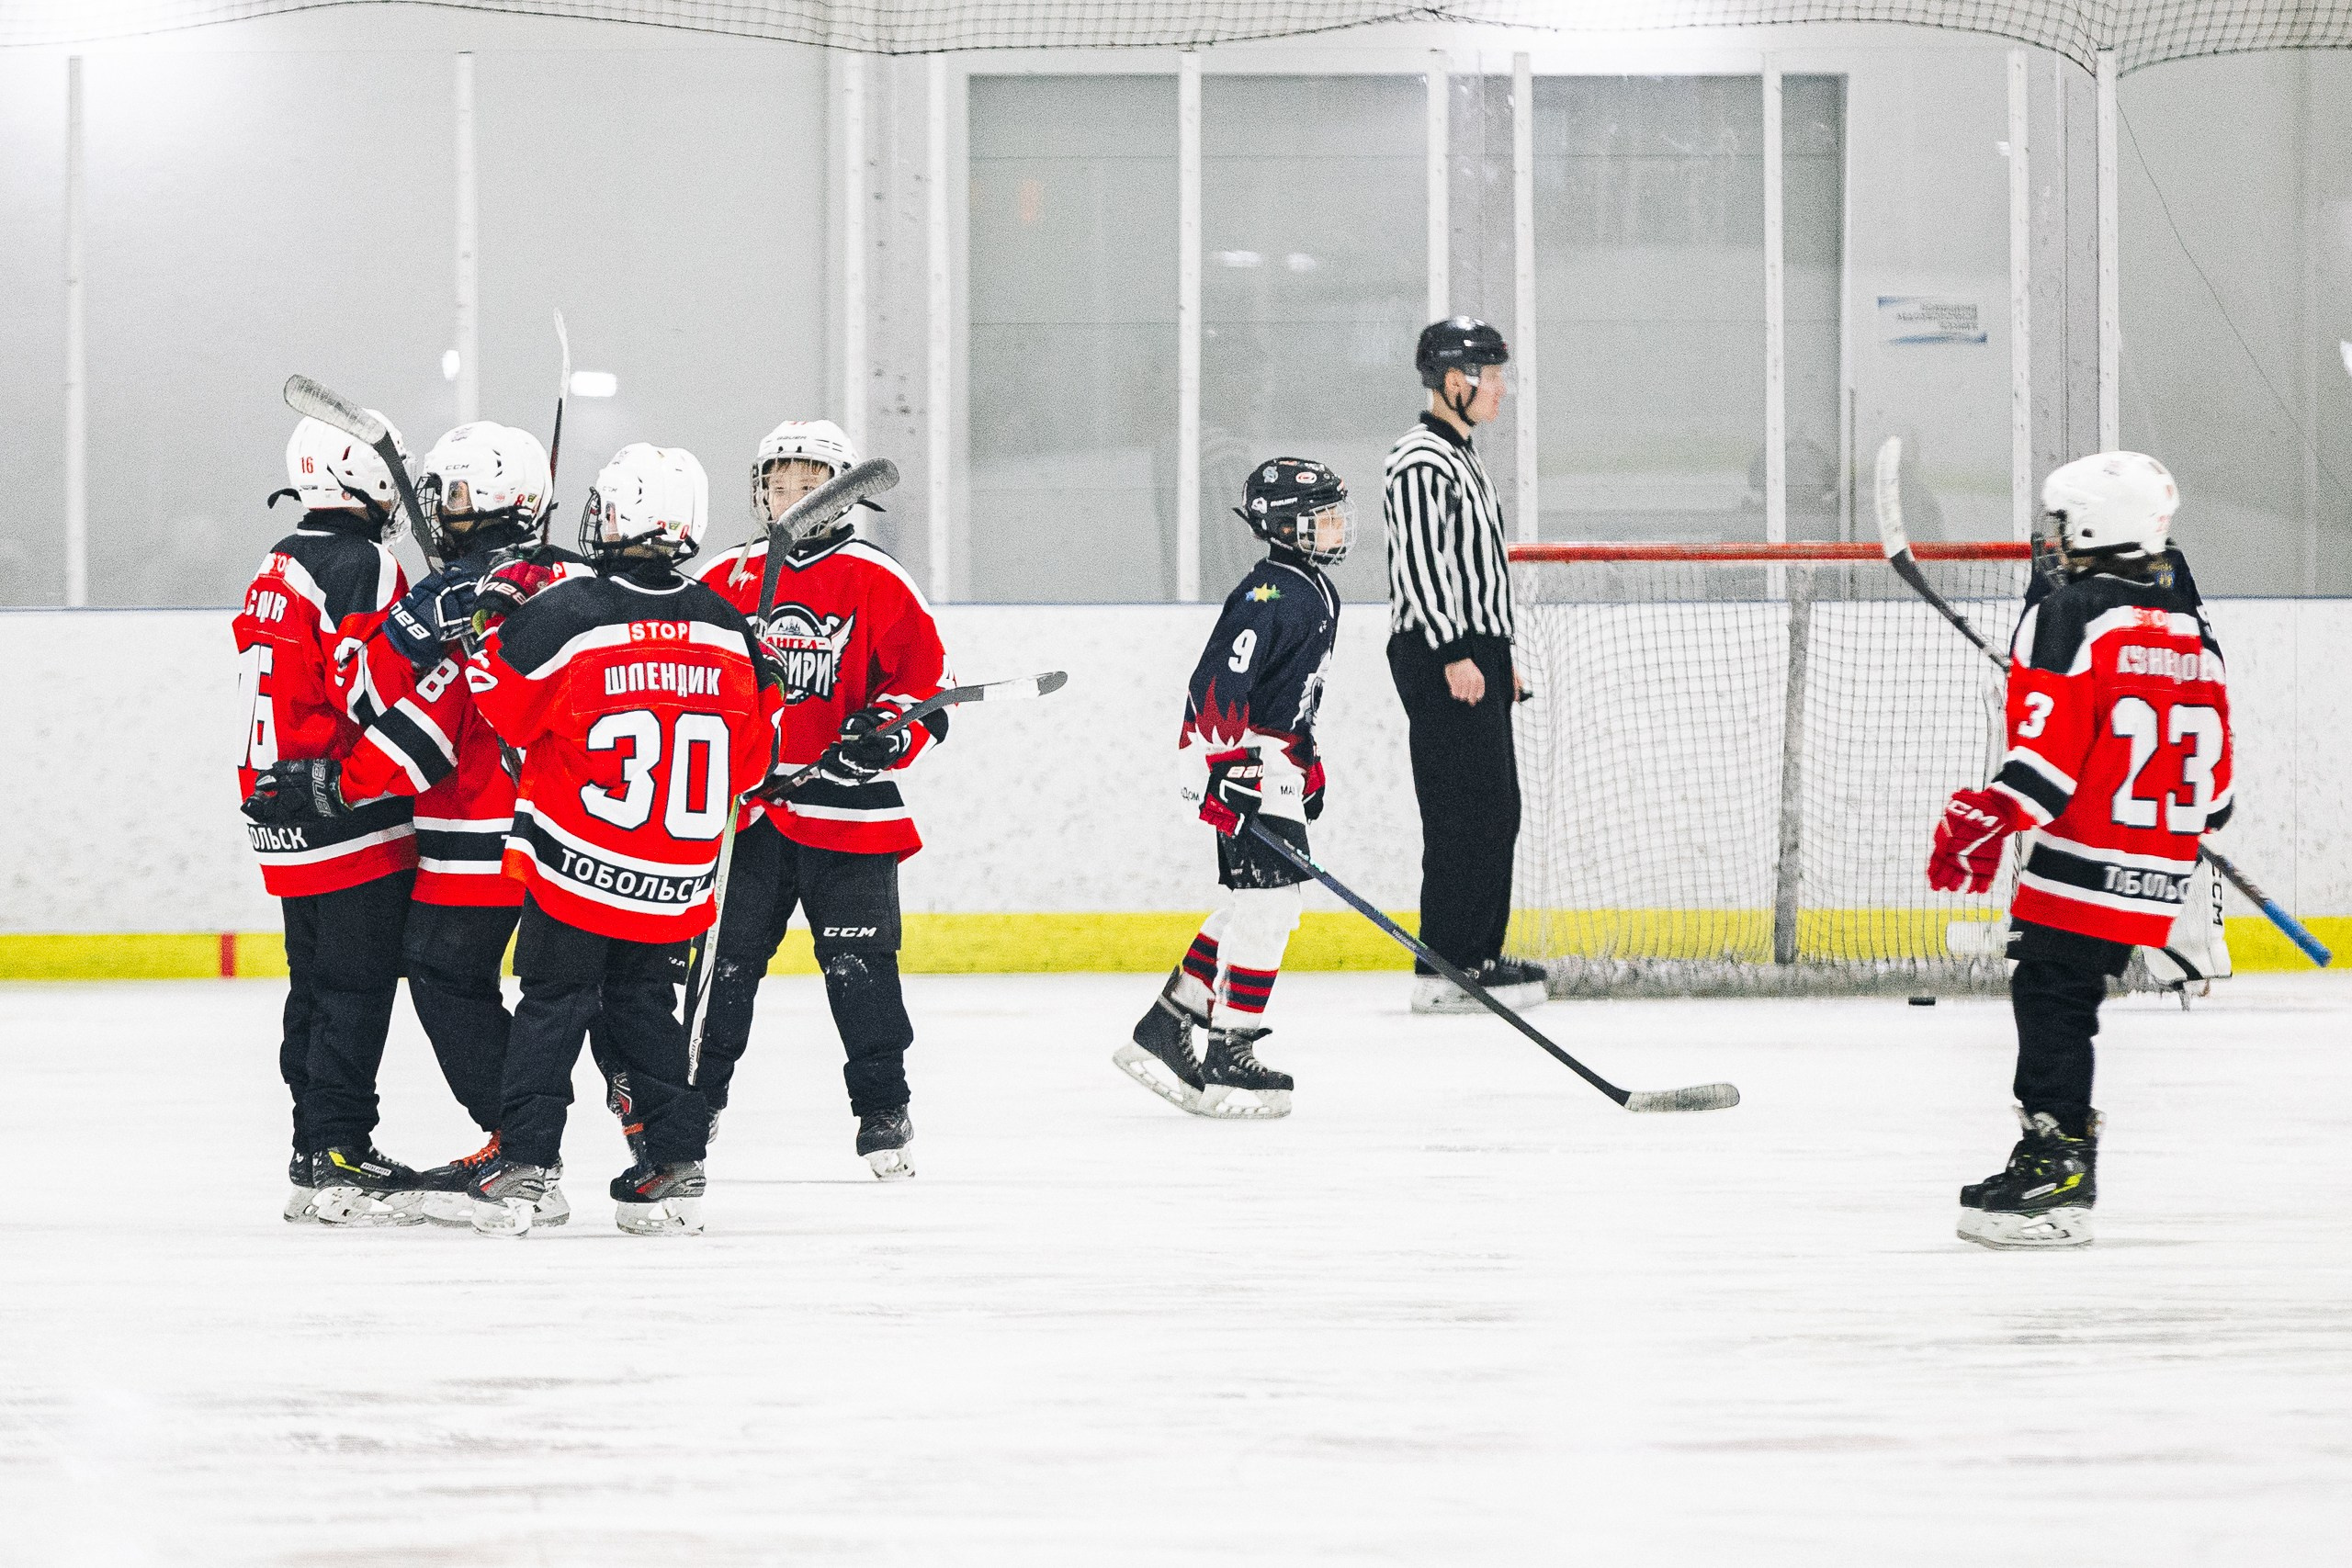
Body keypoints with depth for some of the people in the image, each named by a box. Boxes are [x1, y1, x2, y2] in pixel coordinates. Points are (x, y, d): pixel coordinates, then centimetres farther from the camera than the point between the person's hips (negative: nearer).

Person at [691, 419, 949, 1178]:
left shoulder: (876, 582, -1)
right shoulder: (723, 582, 7)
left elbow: (929, 681, 0)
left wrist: (889, 732, -16)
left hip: (847, 809, -2)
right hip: (744, 810, 2)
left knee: (859, 960, -4)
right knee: (726, 958, 3)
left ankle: (884, 1107, 6)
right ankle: (696, 1100, 14)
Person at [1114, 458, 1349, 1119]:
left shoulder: (1319, 594, 16)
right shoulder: (1268, 595, -17)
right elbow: (1218, 682, -25)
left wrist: (1310, 766, 27)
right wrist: (1221, 769, -29)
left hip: (1281, 763, 11)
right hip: (1247, 768, -11)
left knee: (1251, 908, 13)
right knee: (1266, 904, -11)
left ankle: (1162, 1032, 19)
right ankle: (1228, 1060, -7)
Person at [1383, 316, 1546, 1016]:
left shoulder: (1461, 459, 20)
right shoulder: (1420, 462, -13)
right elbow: (1420, 563, -20)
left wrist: (1499, 660, 24)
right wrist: (1453, 654, -24)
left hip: (1475, 652, 11)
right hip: (1439, 656, -11)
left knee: (1496, 811, 11)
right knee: (1464, 811, -12)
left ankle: (1480, 954, 16)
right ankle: (1446, 971, -11)